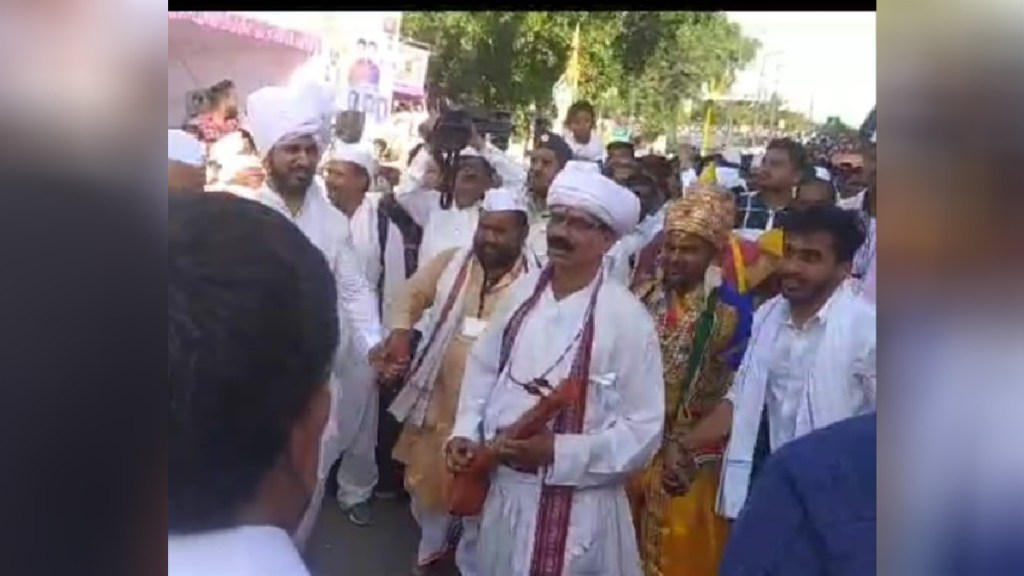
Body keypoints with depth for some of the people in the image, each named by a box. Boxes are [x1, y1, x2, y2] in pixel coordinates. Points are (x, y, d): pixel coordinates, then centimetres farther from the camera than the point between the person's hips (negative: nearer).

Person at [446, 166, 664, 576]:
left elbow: (643, 432, -14)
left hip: (576, 507, -5)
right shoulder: (524, 290, 0)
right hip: (502, 490, 5)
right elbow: (484, 367, 11)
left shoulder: (627, 317, -15)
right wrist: (466, 433, -2)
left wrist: (557, 452, -21)